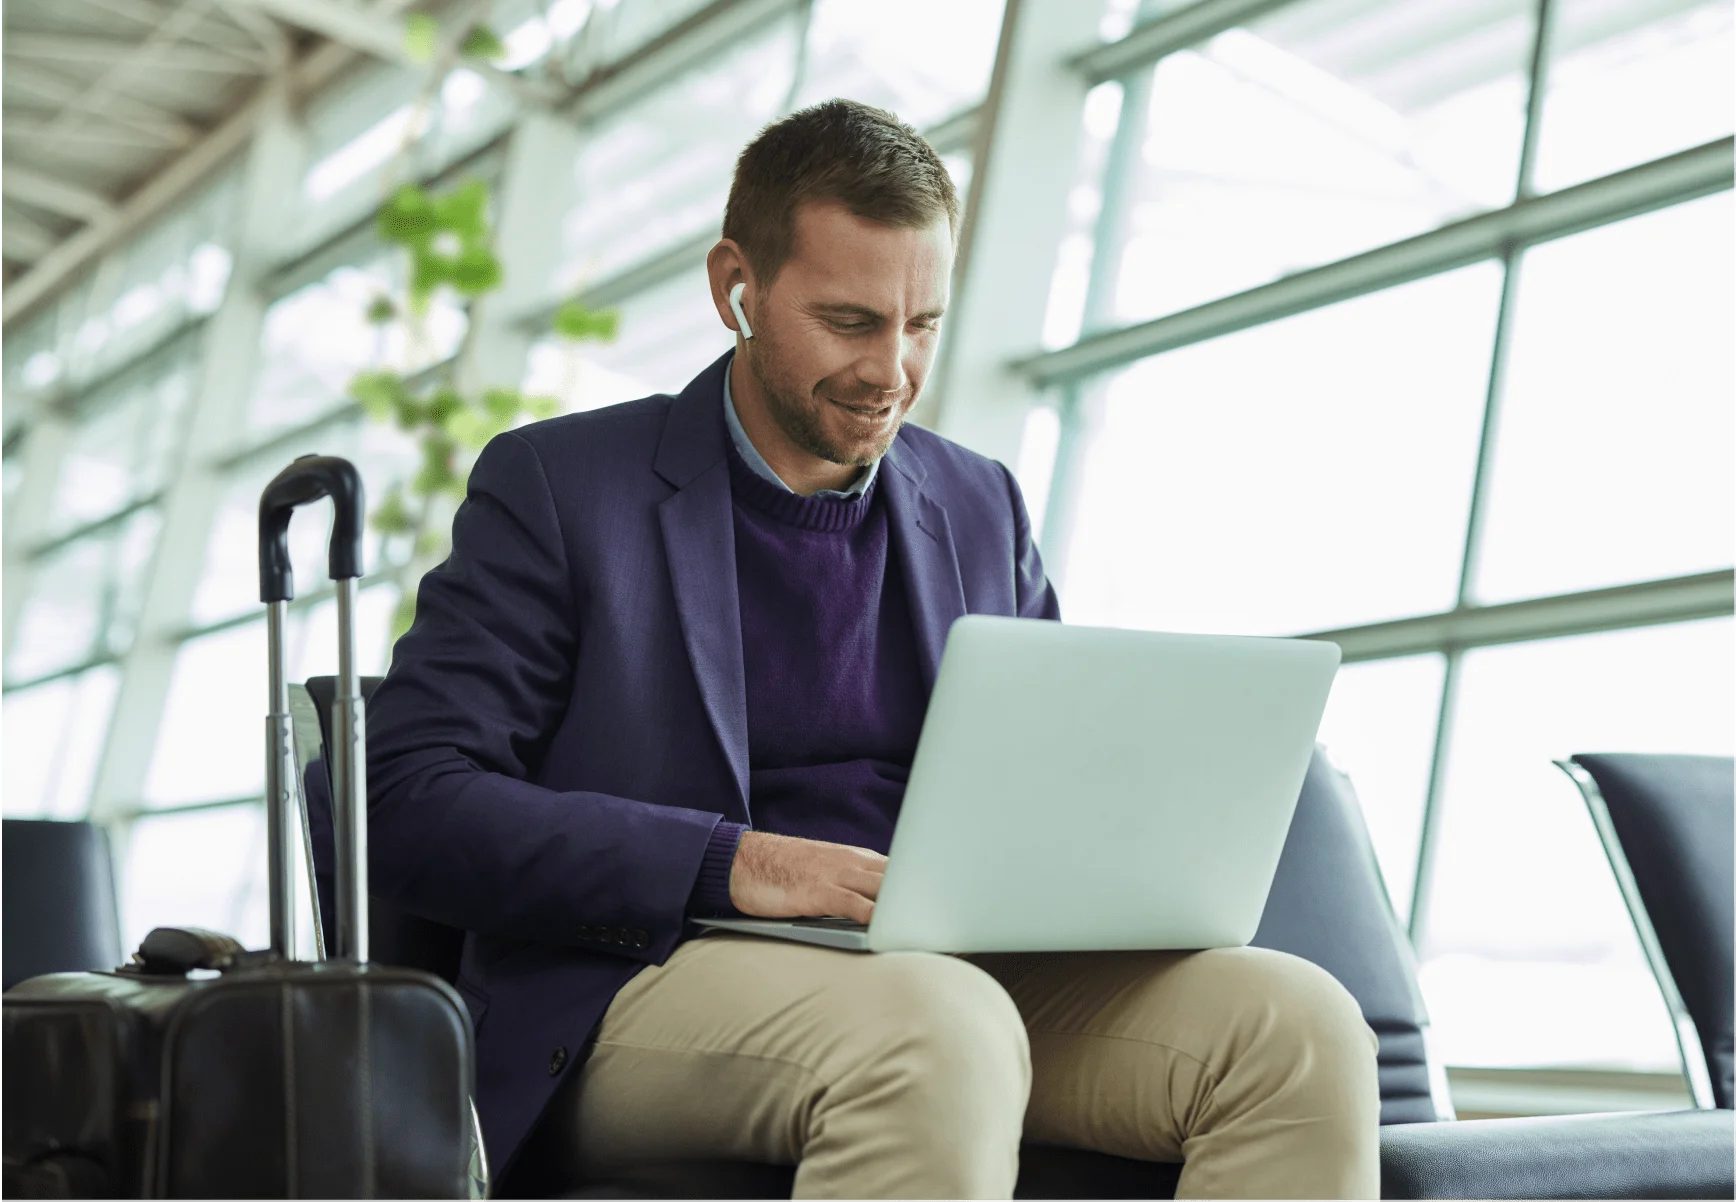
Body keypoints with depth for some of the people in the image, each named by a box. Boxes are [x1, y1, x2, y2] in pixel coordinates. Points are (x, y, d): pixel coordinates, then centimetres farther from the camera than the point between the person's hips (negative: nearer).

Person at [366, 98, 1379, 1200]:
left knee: (1303, 1024, -21)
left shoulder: (981, 506, 18)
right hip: (657, 978, -5)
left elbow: (1060, 778, 24)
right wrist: (728, 863, -19)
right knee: (937, 1030, -38)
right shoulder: (556, 487, 3)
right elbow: (406, 803, -6)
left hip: (962, 973, 5)